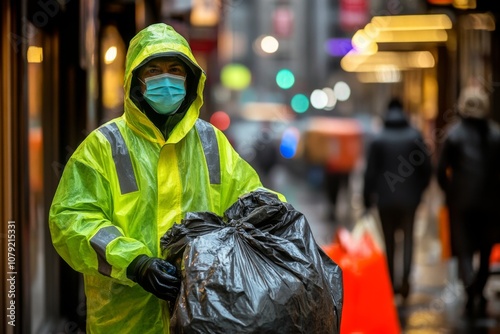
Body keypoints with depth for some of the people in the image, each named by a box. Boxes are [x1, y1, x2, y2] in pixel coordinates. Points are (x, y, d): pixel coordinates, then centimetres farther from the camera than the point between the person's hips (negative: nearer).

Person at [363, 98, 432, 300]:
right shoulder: (415, 135, -4)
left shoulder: (378, 139, -5)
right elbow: (427, 167, -3)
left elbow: (370, 172, -5)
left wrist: (368, 198, 2)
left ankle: (392, 283, 13)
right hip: (409, 197, 0)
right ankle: (405, 279, -7)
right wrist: (420, 188, 13)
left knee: (389, 240, 10)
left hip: (385, 198, 0)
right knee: (408, 238, 9)